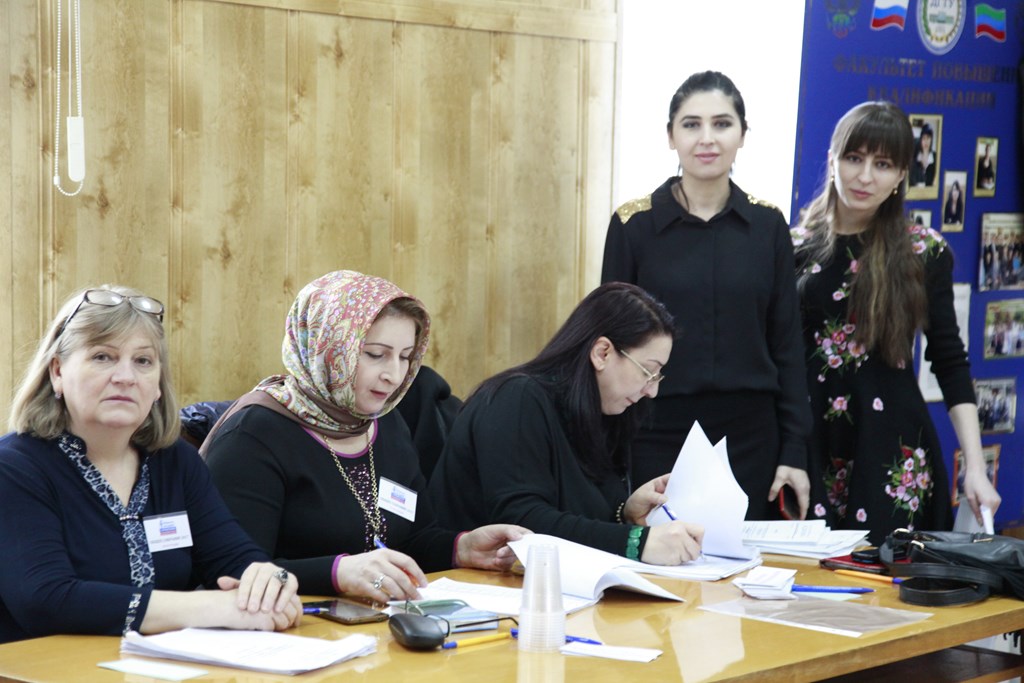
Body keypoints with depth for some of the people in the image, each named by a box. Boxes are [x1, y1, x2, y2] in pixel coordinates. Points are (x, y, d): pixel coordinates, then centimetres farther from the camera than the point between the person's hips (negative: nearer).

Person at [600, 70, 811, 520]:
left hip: (750, 437, 2)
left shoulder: (768, 225, 4)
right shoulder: (633, 225, -2)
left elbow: (786, 343, 5)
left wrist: (795, 450, 1)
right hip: (658, 437, -2)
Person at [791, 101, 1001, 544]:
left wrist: (975, 466, -5)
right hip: (809, 441, 1)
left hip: (890, 447, -1)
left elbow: (950, 362, 2)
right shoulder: (795, 246, 4)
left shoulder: (924, 253, 0)